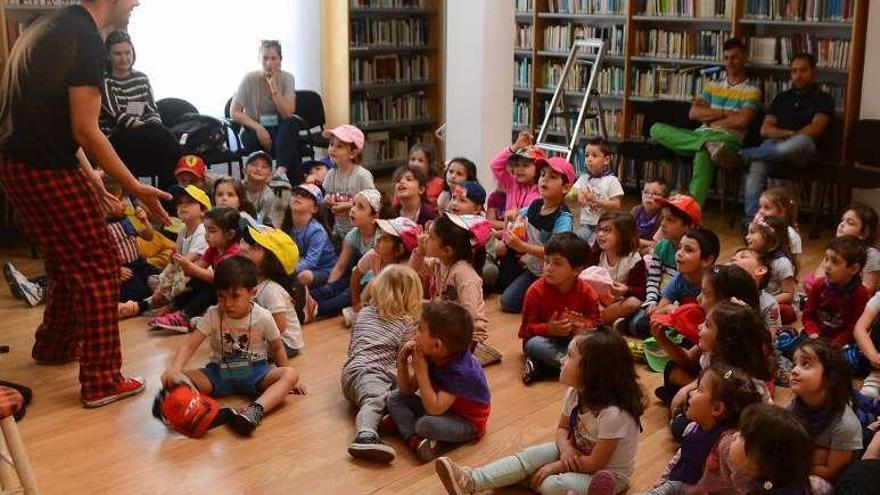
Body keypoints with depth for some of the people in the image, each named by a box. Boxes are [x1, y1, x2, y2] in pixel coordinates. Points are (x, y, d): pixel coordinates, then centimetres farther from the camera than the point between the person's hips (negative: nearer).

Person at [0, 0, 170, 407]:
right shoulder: (86, 37, -15)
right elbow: (84, 129, -18)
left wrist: (87, 174, 22)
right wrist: (136, 189, -14)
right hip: (48, 171, -9)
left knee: (69, 263, 24)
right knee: (99, 269, -1)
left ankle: (54, 345, 41)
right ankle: (102, 381, 3)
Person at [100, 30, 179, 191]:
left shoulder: (141, 78, 18)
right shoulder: (104, 80, 1)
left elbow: (153, 111, 11)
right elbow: (116, 115, -11)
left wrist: (155, 126, -12)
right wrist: (140, 125, -24)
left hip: (142, 137, 5)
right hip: (115, 139, -5)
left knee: (160, 134, -30)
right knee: (164, 138, -30)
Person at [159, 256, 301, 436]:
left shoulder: (263, 317, -10)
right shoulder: (213, 315, -10)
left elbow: (277, 347, 5)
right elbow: (190, 345, -17)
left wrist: (285, 381, 0)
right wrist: (175, 368, -36)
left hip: (254, 371, -1)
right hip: (220, 372, 1)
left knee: (291, 374, -31)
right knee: (181, 379, -24)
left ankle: (256, 410, -53)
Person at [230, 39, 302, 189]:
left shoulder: (287, 78, -3)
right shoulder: (250, 79, -7)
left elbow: (288, 114, -14)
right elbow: (234, 112, -10)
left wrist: (274, 87, -21)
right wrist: (258, 127, -24)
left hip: (280, 132, 1)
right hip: (255, 131, -1)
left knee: (292, 123, -33)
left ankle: (281, 171, -46)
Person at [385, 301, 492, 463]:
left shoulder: (460, 370, -32)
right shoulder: (430, 356, -8)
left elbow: (434, 409, -36)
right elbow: (407, 390, 1)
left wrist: (421, 371, -34)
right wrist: (402, 361, -15)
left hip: (467, 422, -9)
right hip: (441, 408, 9)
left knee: (426, 424, -37)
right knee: (394, 398, -3)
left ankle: (401, 422, -3)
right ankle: (414, 439, -23)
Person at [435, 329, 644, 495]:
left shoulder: (613, 413, -34)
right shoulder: (575, 393, -9)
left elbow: (596, 463, -26)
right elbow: (562, 428, 6)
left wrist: (557, 466, -17)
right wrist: (565, 447, -17)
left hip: (608, 473, -7)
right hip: (577, 454, 7)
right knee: (528, 457, -10)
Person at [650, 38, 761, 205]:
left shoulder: (752, 90, 7)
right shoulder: (712, 85, 21)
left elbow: (741, 121, -9)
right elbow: (693, 113, 9)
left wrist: (710, 118, 2)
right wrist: (724, 113, 0)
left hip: (728, 138, -5)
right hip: (702, 134, 6)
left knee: (703, 154, -41)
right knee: (657, 129, -18)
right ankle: (709, 145, -36)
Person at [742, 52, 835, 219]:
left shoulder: (823, 98, 14)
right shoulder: (782, 97, 25)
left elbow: (816, 129, -4)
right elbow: (765, 130, 13)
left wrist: (793, 137, -7)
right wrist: (789, 134, -3)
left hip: (803, 151, -3)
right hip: (773, 146, 3)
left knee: (802, 141, -42)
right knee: (757, 165, -34)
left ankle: (744, 155, -29)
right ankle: (753, 218, -44)